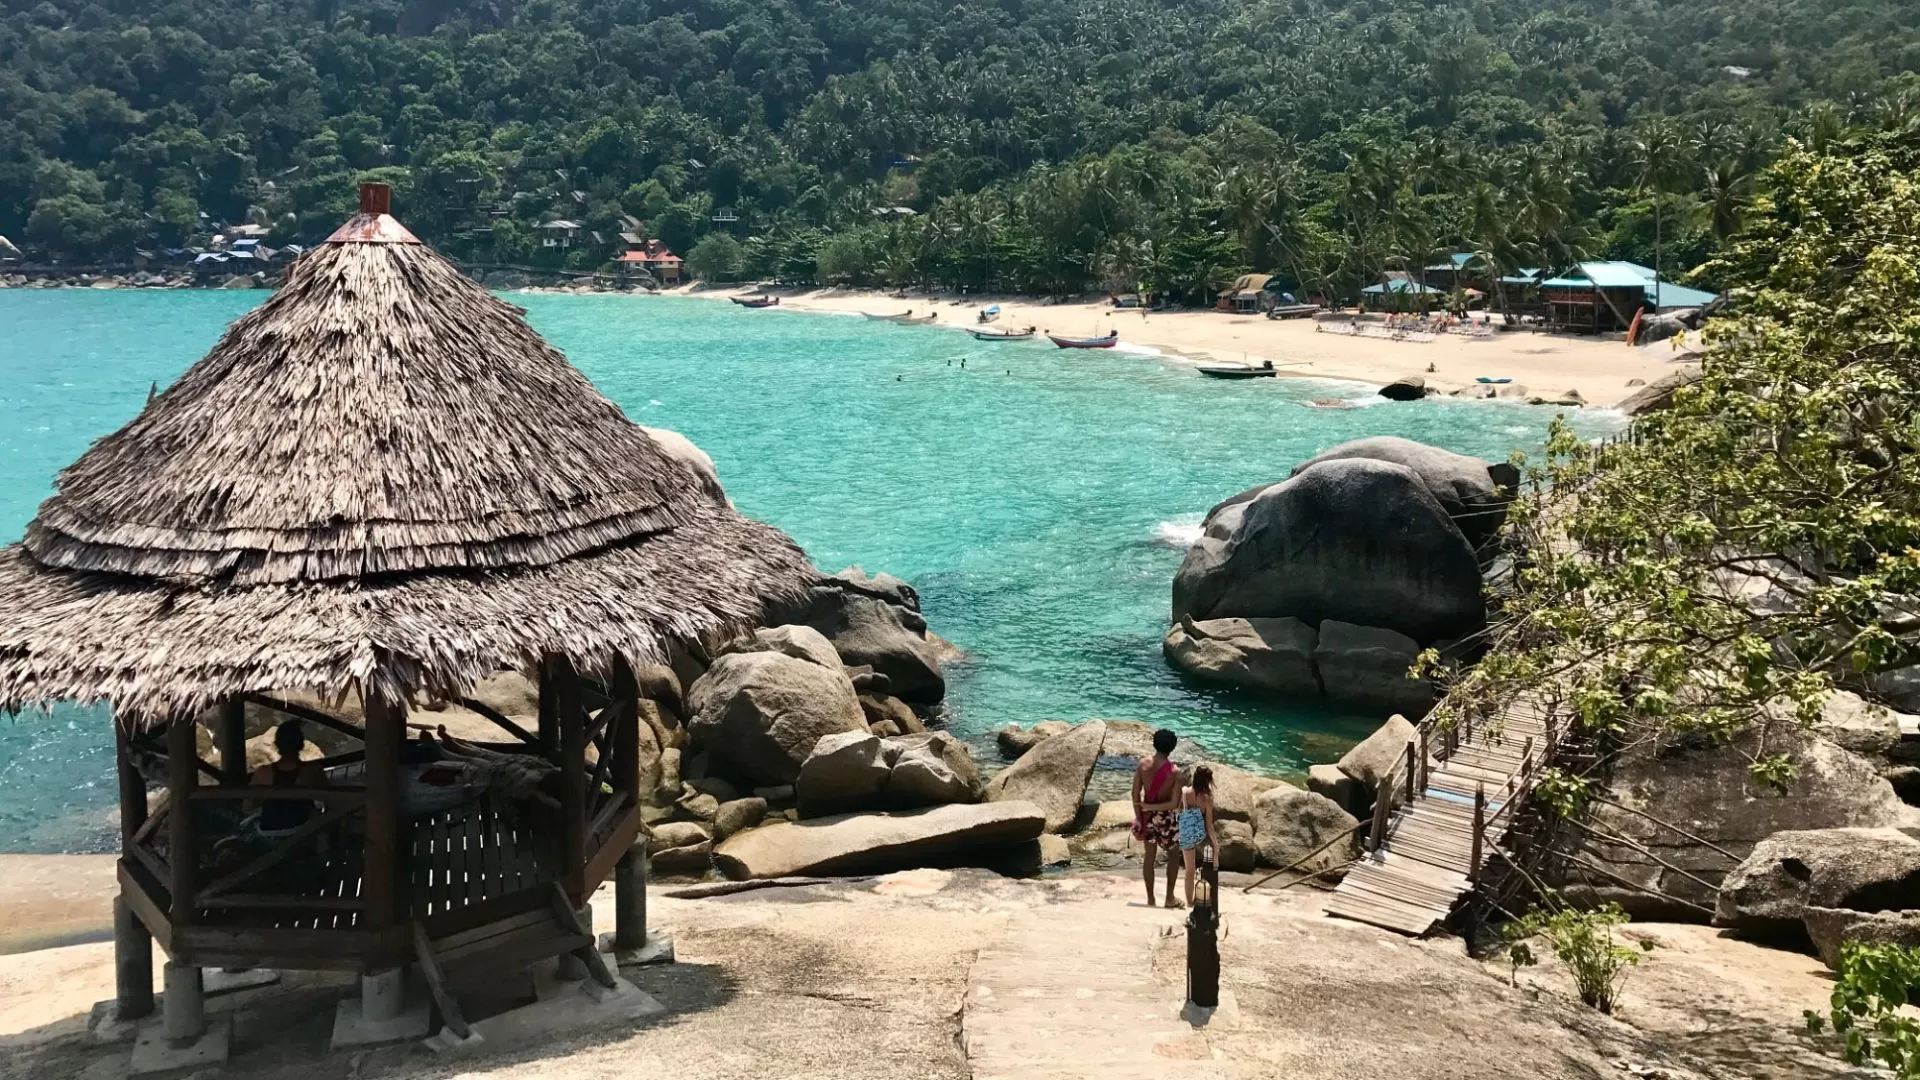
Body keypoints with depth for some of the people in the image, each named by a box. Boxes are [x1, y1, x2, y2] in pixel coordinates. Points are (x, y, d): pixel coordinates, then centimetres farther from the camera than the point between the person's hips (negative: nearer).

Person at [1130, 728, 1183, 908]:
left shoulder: (1142, 765, -10)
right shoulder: (1174, 772, -18)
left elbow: (1135, 795, -7)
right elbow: (1174, 804, -21)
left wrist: (1140, 818, 1)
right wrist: (1150, 807, -10)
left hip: (1146, 817, 3)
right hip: (1165, 818, -3)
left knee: (1149, 857, 15)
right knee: (1172, 856, 18)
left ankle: (1150, 899, 21)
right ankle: (1169, 898, 22)